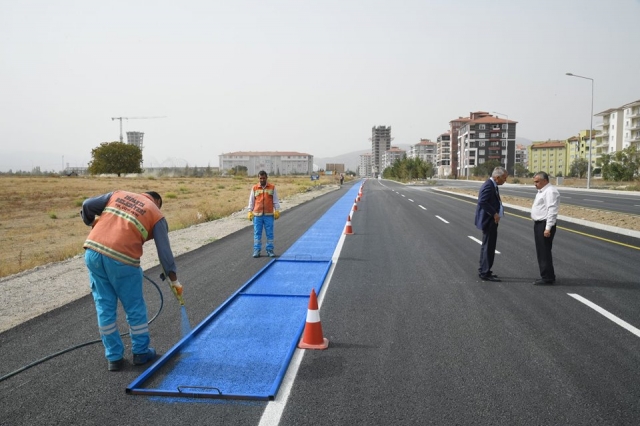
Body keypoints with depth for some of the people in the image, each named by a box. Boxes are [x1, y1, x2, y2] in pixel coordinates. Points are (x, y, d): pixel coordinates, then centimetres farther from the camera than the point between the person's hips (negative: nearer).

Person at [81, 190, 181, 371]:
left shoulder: (118, 194, 20)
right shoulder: (156, 215, 9)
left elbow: (87, 205, 12)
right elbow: (164, 250, 7)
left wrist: (92, 222, 33)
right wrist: (174, 280, 13)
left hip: (93, 251, 5)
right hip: (121, 259, -4)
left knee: (105, 307, 16)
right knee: (135, 308, 15)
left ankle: (114, 357, 25)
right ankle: (141, 352, 29)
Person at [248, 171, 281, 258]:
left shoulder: (272, 187, 4)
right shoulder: (255, 188, 5)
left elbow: (276, 201, 6)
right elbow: (251, 201, 10)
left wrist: (277, 211, 0)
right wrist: (250, 212, 5)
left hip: (269, 215, 0)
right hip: (257, 215, 1)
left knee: (270, 233, 4)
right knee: (257, 233, 3)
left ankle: (270, 250, 12)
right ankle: (256, 251, 9)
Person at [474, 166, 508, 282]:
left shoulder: (492, 185, 12)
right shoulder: (488, 186, -19)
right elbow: (482, 202, -29)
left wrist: (496, 213, 4)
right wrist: (494, 214, -24)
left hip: (491, 221, 11)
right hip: (489, 220, -11)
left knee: (487, 246, 18)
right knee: (489, 247, -4)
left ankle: (483, 271, 28)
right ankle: (485, 273, 3)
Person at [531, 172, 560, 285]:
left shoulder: (550, 191, -16)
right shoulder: (542, 191, 16)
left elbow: (552, 211, -22)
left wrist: (548, 228, -26)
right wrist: (539, 226, 19)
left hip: (544, 225, -10)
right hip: (539, 224, 10)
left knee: (544, 252, -5)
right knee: (541, 251, 15)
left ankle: (547, 278, 2)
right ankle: (546, 276, 25)